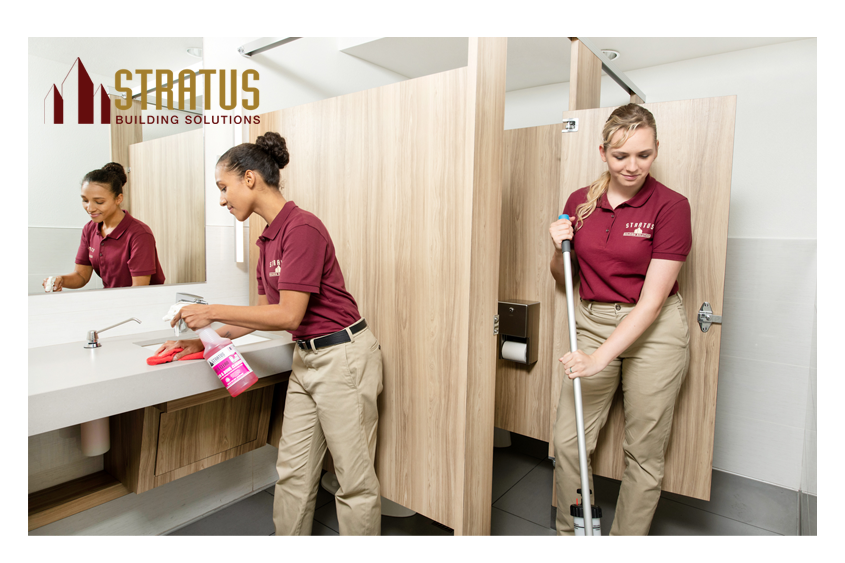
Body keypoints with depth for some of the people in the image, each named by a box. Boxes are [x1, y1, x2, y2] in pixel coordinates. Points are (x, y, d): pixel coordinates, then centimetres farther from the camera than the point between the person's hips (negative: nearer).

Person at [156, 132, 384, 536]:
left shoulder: (302, 227, -18)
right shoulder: (268, 238, 10)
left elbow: (289, 315, -21)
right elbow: (265, 312, 16)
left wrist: (213, 312, -12)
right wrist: (201, 341, 15)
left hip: (342, 357, -9)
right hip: (306, 359, 9)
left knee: (355, 480, 7)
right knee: (292, 472, 18)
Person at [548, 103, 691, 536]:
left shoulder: (670, 206, -10)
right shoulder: (580, 202, 2)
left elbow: (652, 300, -15)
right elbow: (562, 277, 13)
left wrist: (601, 357, -21)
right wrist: (559, 249, -8)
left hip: (653, 332, -3)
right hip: (591, 323, 4)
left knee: (643, 454, 8)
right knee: (568, 442, 4)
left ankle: (627, 533, 30)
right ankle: (570, 531, 26)